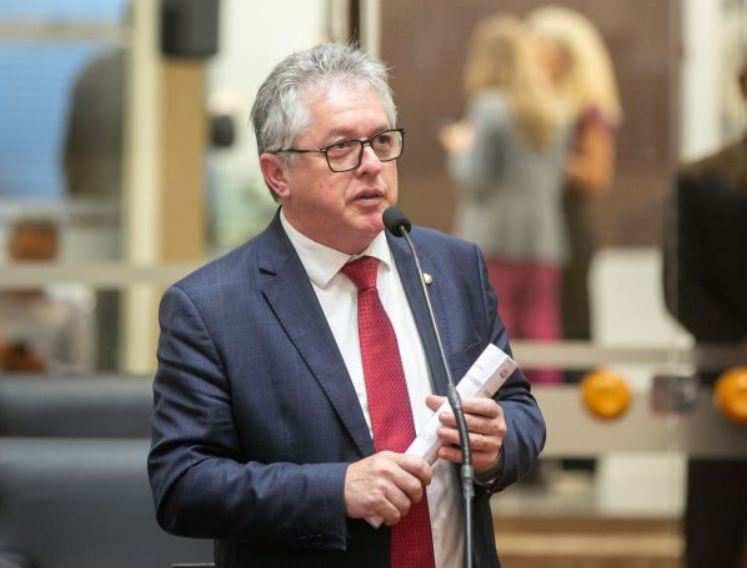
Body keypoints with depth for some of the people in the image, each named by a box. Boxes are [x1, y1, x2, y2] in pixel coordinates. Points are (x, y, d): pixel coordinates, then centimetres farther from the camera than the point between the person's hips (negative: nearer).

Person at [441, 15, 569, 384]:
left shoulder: (489, 108, -9)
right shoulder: (550, 112, 9)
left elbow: (476, 178, -11)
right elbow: (555, 180, 14)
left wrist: (460, 149, 7)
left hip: (493, 242, -6)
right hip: (544, 241, 6)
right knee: (540, 330, 5)